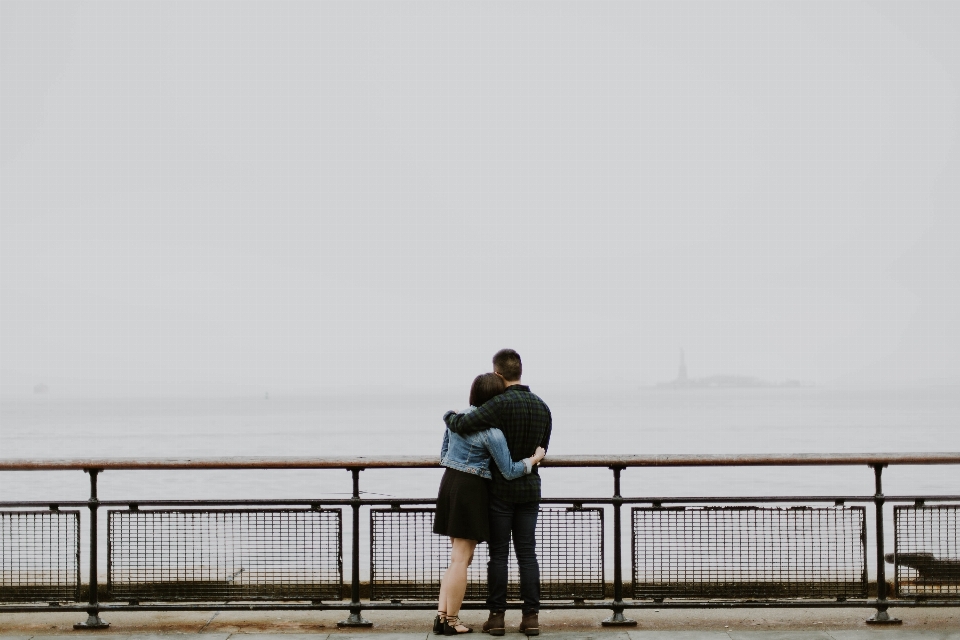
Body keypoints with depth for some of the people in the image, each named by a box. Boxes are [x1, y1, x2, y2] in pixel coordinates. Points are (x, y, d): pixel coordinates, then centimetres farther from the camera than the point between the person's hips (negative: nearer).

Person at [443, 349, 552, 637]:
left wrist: (450, 416, -2)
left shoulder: (501, 404, -17)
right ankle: (531, 616, 4)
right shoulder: (542, 407, 5)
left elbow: (461, 425, -24)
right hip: (530, 489, 5)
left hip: (501, 491, -5)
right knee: (527, 553, 6)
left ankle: (497, 616, 5)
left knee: (498, 554, 2)